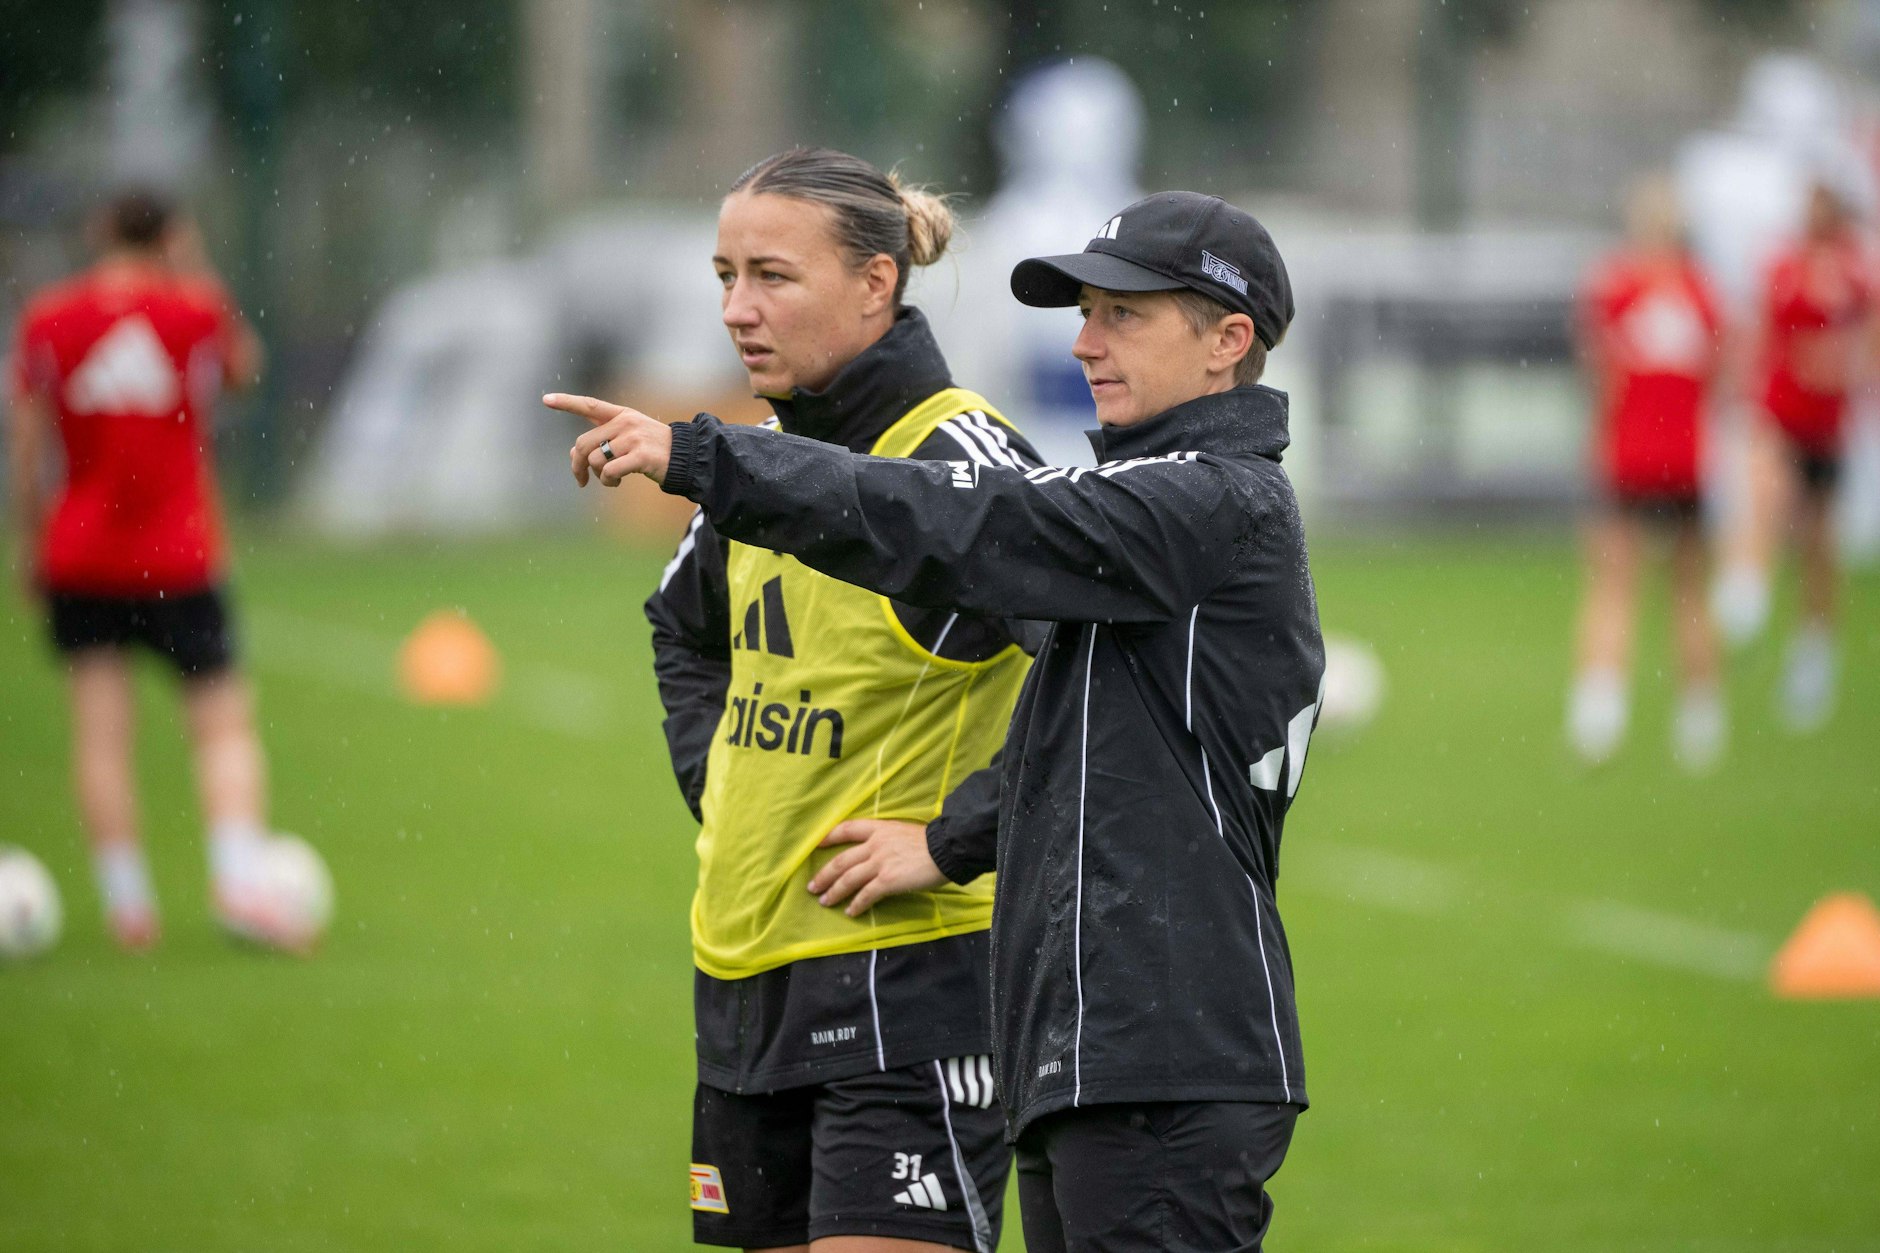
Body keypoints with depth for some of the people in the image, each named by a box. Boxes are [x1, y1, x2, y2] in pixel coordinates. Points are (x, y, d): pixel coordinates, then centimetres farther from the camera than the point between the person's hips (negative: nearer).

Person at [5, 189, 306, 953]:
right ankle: (240, 881, -13)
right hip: (181, 557, -1)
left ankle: (125, 903, -4)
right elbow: (243, 367, 19)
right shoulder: (194, 309, -2)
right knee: (224, 723, 4)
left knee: (100, 729, 1)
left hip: (78, 556, 1)